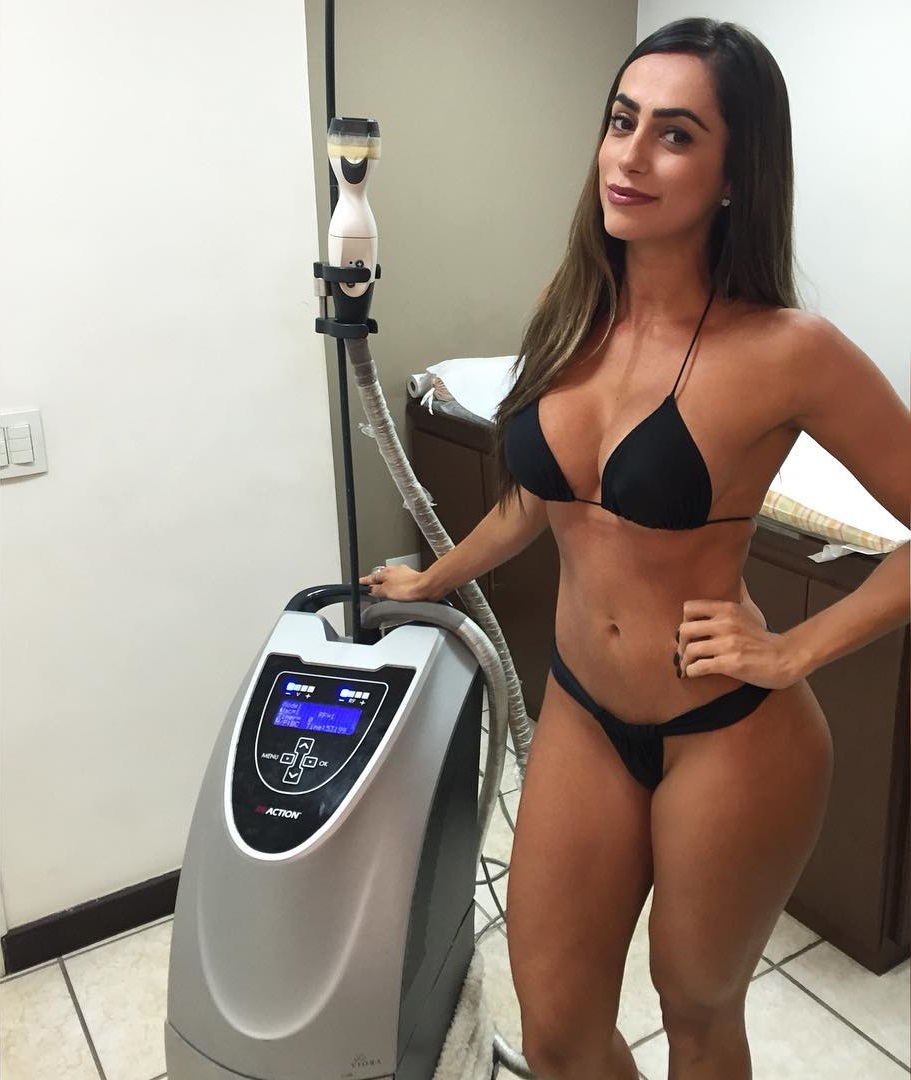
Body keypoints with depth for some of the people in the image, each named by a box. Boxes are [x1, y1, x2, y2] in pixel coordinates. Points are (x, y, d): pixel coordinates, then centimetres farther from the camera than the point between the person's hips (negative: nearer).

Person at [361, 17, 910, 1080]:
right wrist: (432, 580, 23)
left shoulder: (783, 351, -18)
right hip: (581, 713, 5)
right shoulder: (569, 310, -1)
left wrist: (796, 650, -15)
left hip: (728, 739, -4)